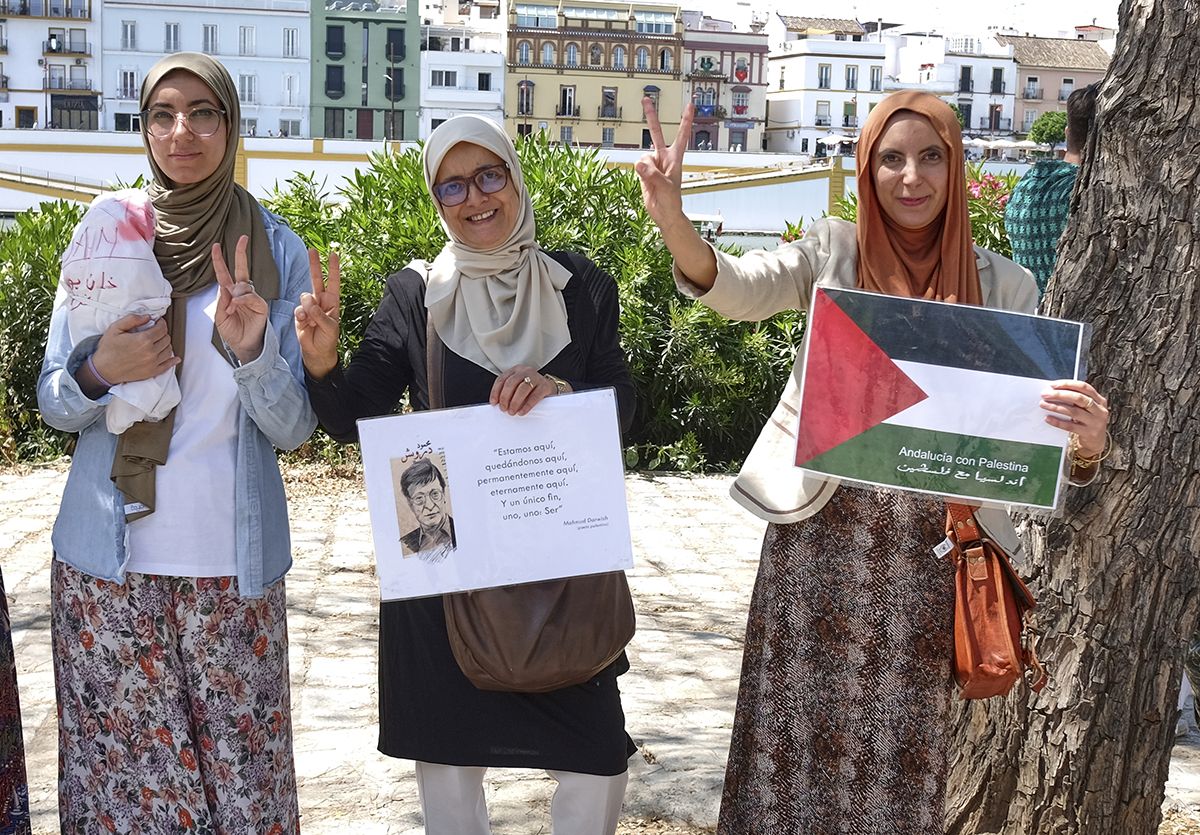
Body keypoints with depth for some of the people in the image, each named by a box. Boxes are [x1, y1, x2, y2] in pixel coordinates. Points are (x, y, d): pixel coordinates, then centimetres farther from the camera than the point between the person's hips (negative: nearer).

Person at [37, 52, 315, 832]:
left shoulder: (276, 250, 1)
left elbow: (294, 426, -3)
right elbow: (53, 402, 6)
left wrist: (252, 351, -22)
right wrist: (99, 372, -16)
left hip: (231, 563, -1)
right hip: (106, 560, 1)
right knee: (122, 769, 5)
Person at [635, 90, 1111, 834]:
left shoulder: (1003, 286, 3)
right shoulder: (834, 252, 2)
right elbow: (741, 288, -15)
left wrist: (1088, 439, -26)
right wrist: (673, 220, -36)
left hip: (925, 551, 1)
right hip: (822, 536, 0)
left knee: (900, 748, 10)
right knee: (803, 731, 8)